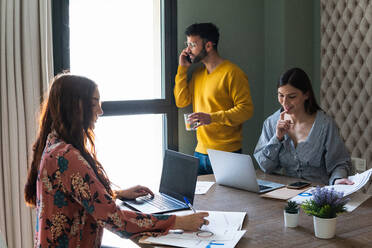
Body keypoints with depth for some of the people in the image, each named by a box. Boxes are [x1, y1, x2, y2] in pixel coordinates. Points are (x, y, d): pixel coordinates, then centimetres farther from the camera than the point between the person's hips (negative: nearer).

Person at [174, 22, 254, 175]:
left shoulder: (232, 73, -11)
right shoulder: (198, 73, 14)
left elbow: (246, 109, -16)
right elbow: (181, 102, 12)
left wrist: (212, 118, -25)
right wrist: (182, 69, 7)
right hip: (200, 152, 7)